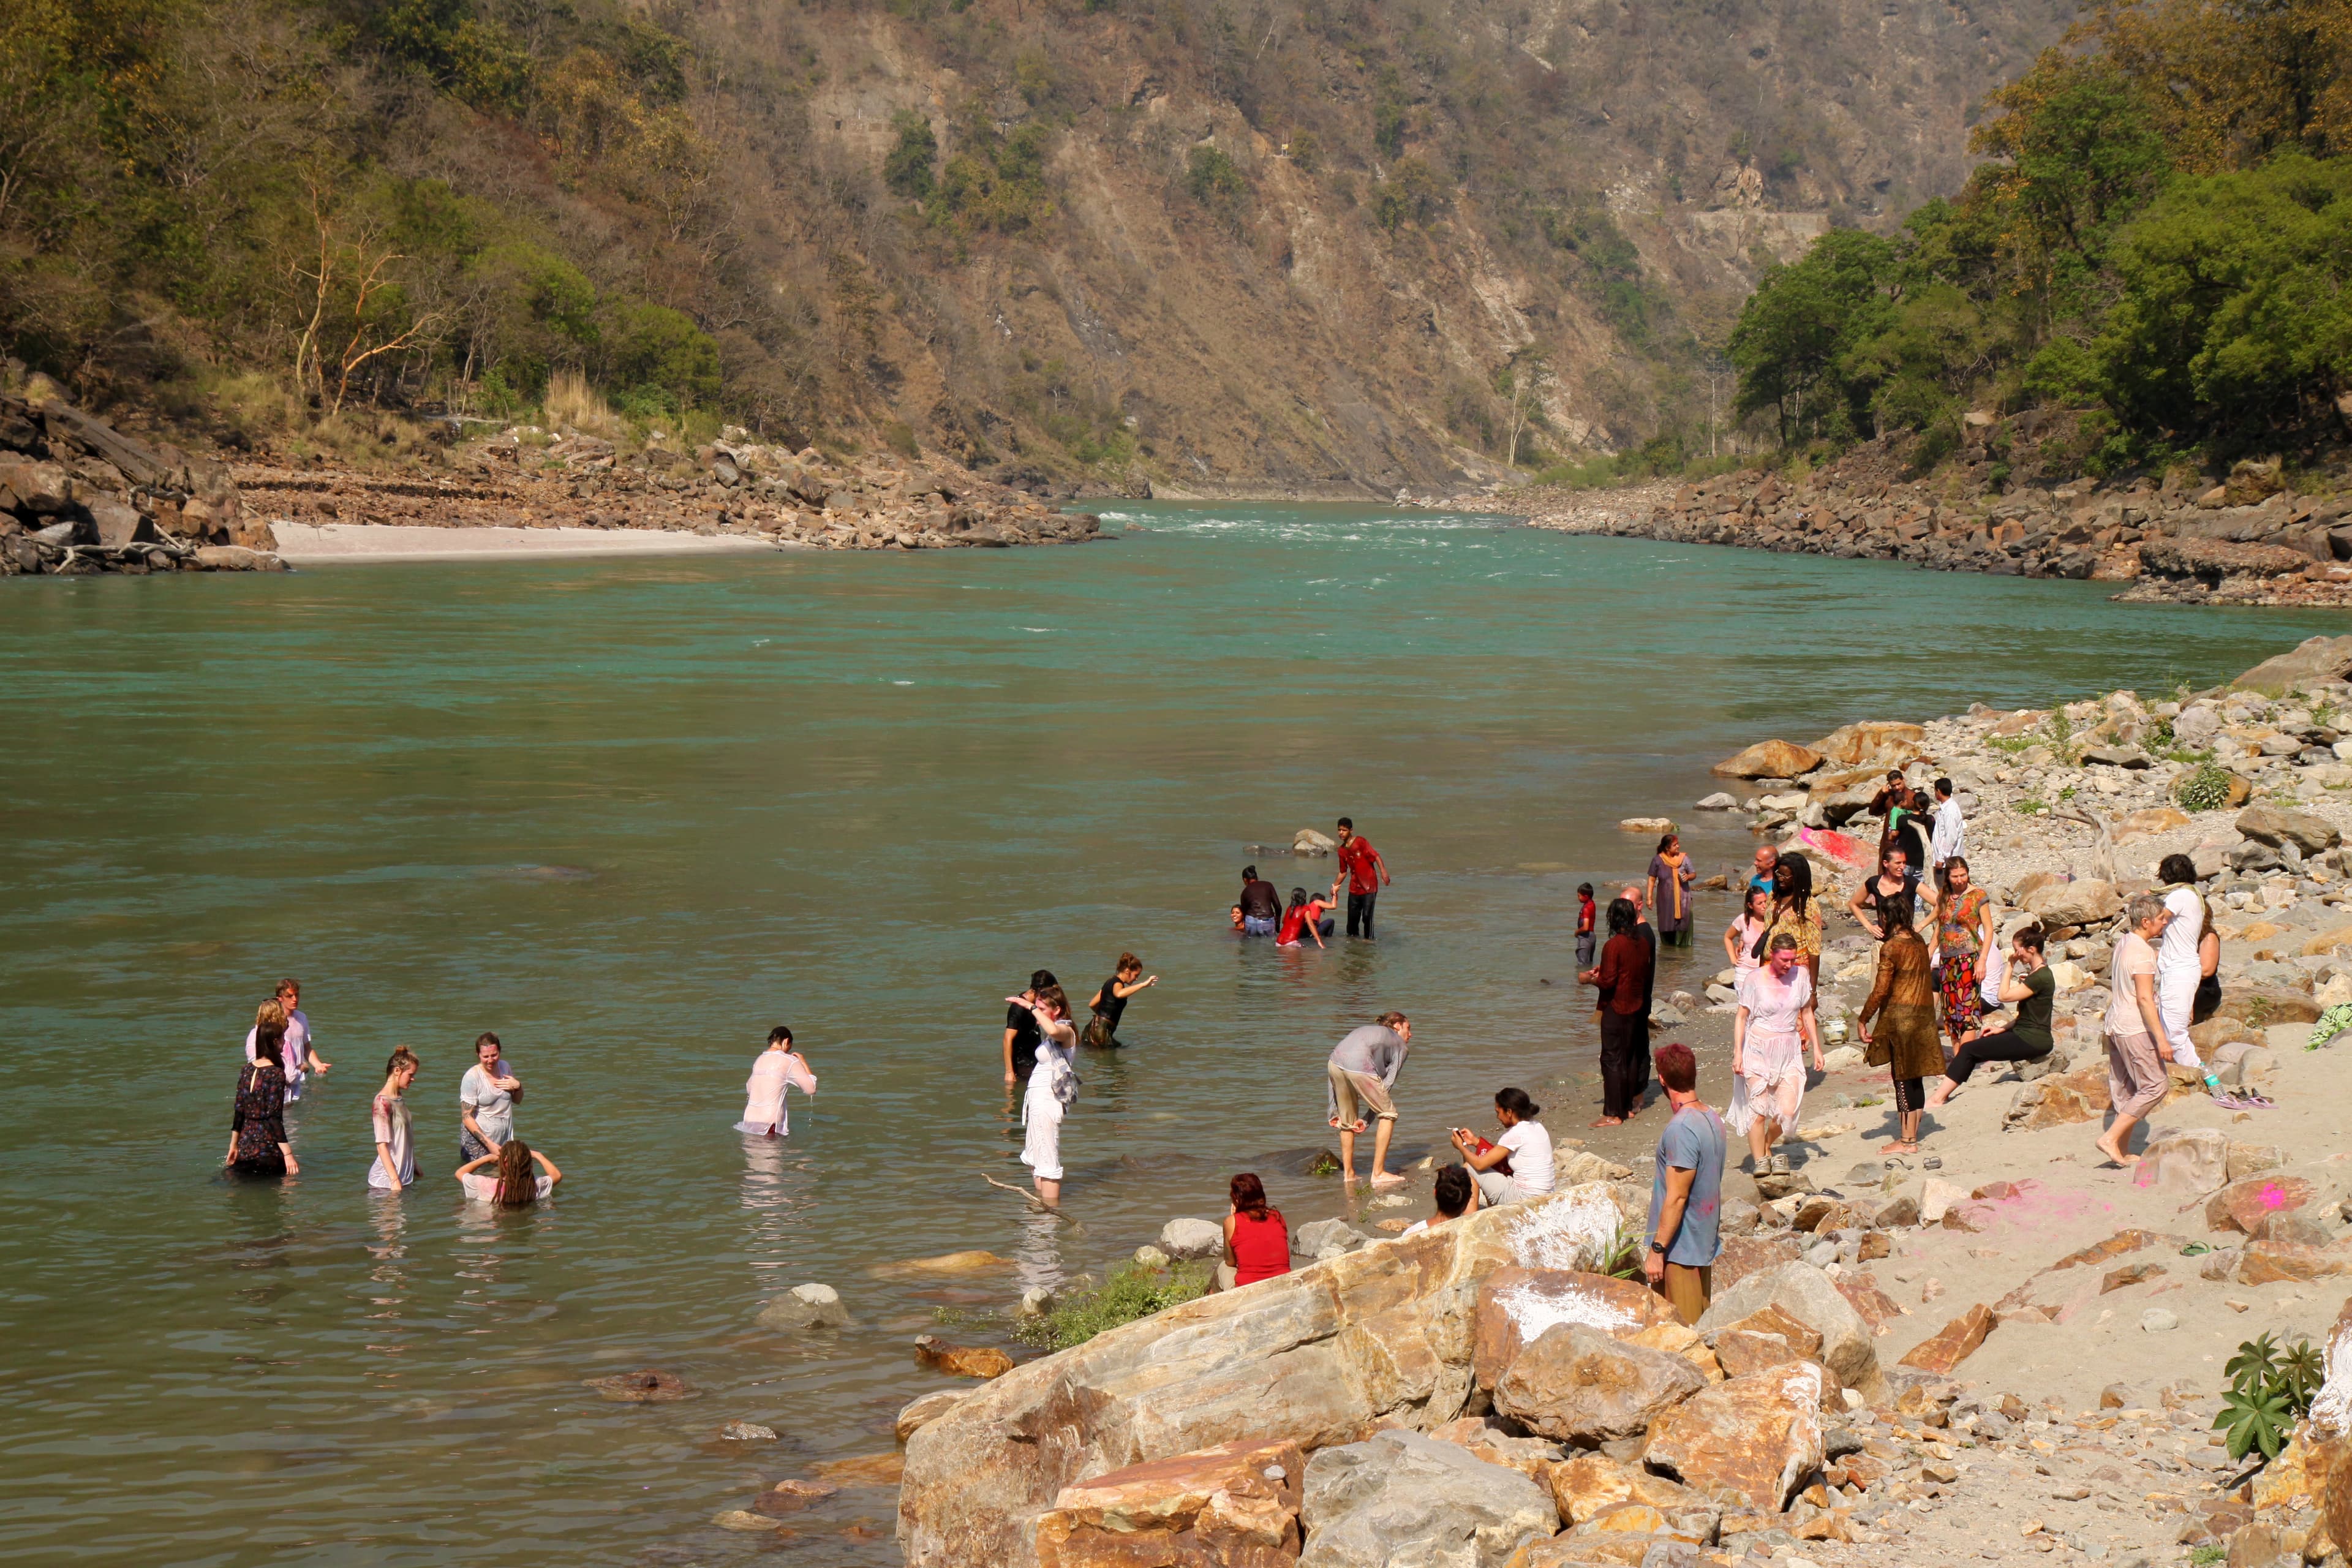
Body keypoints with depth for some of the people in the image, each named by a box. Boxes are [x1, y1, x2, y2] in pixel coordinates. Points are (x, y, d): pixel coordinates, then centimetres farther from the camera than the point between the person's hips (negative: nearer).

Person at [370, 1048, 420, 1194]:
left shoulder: (399, 1099, 12)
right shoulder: (383, 1103, -15)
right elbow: (382, 1146, -18)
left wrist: (417, 1170, 20)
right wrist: (395, 1181, -21)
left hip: (405, 1176, 9)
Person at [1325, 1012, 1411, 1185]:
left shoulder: (1368, 1030, 37)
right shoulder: (1400, 1045, 22)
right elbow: (1387, 1084, 13)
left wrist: (1334, 1112, 30)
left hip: (1334, 1063, 6)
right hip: (1359, 1067, -6)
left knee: (1347, 1122, 25)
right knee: (1388, 1114, 13)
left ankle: (1348, 1174, 29)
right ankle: (1378, 1174, 11)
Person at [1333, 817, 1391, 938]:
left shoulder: (1360, 842, -9)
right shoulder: (1342, 850, 10)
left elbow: (1375, 856, -17)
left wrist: (1383, 871, -29)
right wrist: (1335, 886, 18)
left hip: (1369, 887, -6)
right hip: (1354, 887, 6)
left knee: (1367, 915, -10)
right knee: (1352, 915, 8)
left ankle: (1368, 939, 2)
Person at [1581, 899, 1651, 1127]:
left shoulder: (1613, 945, -18)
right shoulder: (1641, 944, 6)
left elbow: (1608, 982, -21)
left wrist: (1589, 979, 0)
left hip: (1615, 1009, -8)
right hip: (1636, 1009, 8)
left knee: (1612, 1060, -4)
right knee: (1630, 1058, 16)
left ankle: (1613, 1114, -4)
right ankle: (1628, 1106, 23)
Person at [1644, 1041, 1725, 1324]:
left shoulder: (1681, 1129, -21)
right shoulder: (1712, 1118, 7)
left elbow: (1676, 1197, -22)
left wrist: (1657, 1249, -18)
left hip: (1680, 1247, -9)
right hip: (1706, 1244, 9)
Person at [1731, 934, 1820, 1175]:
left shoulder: (1801, 975, 1)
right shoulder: (1756, 979, -8)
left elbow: (1807, 1012, 13)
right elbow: (1741, 1016, -3)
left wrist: (1816, 1048, 13)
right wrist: (1737, 1053, -9)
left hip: (1789, 1050, 3)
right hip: (1759, 1048, -3)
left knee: (1787, 1110, -6)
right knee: (1758, 1108, -7)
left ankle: (1766, 1147, 21)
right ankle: (1760, 1160, 4)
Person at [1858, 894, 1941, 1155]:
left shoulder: (1891, 947, -15)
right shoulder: (1919, 943, 7)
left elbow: (1881, 990, -16)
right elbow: (1927, 983, 13)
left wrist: (1862, 1019, -8)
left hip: (1900, 1016, -7)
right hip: (1923, 1015, 7)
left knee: (1903, 1079, -2)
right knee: (1915, 1079, 12)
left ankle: (1906, 1141, 1)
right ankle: (1912, 1136, 18)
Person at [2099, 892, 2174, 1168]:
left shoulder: (2122, 942, 9)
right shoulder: (2142, 951, -18)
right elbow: (2144, 998, -22)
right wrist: (2161, 1038, -23)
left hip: (2115, 1024, 10)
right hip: (2135, 1028, -10)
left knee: (2125, 1090, 12)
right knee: (2154, 1087, -6)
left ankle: (2123, 1150, 13)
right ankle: (2111, 1139, -11)